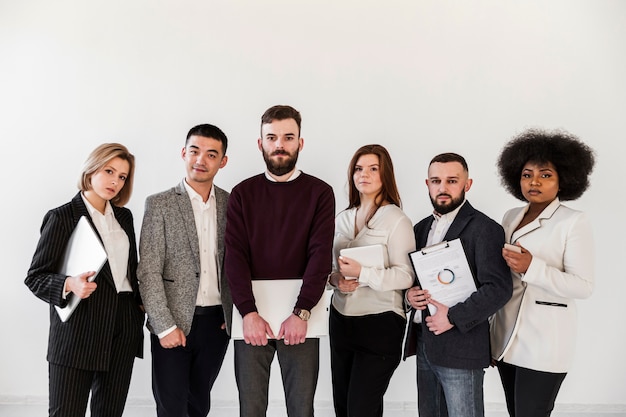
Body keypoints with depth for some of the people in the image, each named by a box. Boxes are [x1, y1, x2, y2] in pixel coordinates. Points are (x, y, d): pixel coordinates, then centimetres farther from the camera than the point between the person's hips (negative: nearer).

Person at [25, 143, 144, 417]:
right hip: (78, 331, -5)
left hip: (124, 328, 5)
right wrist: (69, 285, -25)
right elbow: (35, 277, -7)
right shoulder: (62, 217, -6)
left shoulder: (124, 216, 12)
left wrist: (139, 305, 10)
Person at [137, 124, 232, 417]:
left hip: (217, 322, 3)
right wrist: (165, 326, -13)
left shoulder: (230, 203, 4)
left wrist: (235, 315, 1)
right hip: (173, 323, -3)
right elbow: (148, 272, -8)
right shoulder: (159, 204, -5)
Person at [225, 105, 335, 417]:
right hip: (252, 313, 1)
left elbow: (320, 256, -8)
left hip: (300, 315, -1)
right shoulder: (243, 193, 6)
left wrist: (301, 313, -19)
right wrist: (248, 312, -15)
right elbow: (236, 256, -3)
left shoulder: (320, 193, 2)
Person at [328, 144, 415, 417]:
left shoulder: (396, 219, -8)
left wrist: (362, 273, -24)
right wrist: (334, 278, -6)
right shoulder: (342, 219, 10)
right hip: (341, 321, 6)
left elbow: (406, 276, -14)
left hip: (379, 325, -6)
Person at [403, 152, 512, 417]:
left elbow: (499, 288, -16)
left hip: (460, 347, -7)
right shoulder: (422, 228, 13)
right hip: (423, 343, 7)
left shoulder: (484, 229, -9)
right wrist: (409, 294, -2)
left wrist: (453, 317, -19)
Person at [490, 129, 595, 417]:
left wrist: (532, 267, -25)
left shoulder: (574, 222, -7)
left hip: (544, 341, -6)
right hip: (507, 335, 6)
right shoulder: (511, 217, 11)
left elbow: (583, 287, -13)